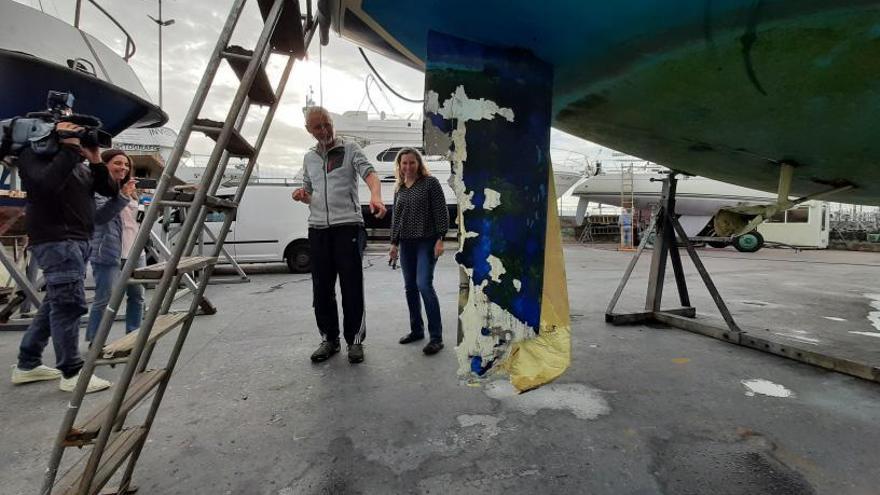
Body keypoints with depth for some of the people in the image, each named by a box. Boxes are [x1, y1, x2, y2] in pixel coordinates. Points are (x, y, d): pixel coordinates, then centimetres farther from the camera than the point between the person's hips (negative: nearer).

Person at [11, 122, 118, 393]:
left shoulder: (80, 165, 19)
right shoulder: (34, 155, -1)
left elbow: (111, 190, 10)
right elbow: (46, 183, -22)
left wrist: (96, 161, -4)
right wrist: (68, 148, -15)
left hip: (78, 239, 8)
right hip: (55, 239, -8)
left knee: (56, 302, 12)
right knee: (69, 302, -11)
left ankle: (27, 365, 24)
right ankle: (72, 373, -6)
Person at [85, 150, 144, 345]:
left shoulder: (128, 190, 18)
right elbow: (98, 215, -20)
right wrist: (122, 196, -27)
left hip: (135, 253, 8)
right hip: (109, 255, -7)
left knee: (137, 296, 10)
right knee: (104, 300, -3)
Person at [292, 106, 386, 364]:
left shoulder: (350, 149, 2)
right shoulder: (309, 158, 17)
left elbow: (369, 173, -15)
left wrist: (375, 196, -37)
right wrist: (302, 195, -1)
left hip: (348, 226, -5)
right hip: (318, 229, 5)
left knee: (352, 286, -1)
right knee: (321, 287, 8)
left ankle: (355, 340, 11)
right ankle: (329, 339, 21)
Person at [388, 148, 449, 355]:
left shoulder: (430, 182, -3)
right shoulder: (399, 189, 14)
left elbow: (441, 212, -8)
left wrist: (440, 239, -15)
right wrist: (394, 243, 13)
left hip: (427, 241, -6)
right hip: (406, 243, 6)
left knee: (424, 285, -15)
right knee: (410, 287, 9)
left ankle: (436, 337, -9)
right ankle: (416, 330, 22)